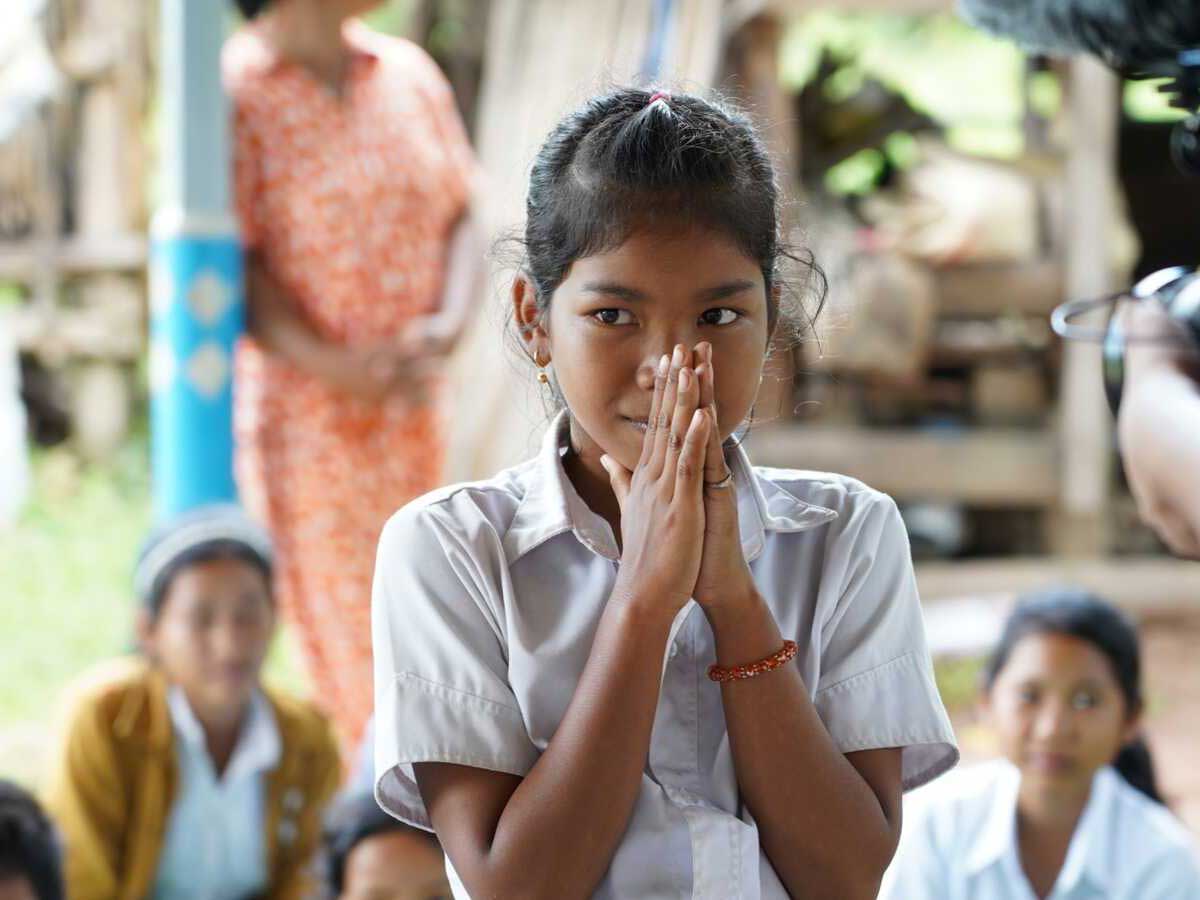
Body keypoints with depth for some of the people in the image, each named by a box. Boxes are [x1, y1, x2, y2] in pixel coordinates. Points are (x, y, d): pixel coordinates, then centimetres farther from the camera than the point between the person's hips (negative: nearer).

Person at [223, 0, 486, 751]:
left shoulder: (408, 72, 8)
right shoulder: (236, 91, -10)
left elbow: (459, 223, 10)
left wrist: (450, 323, -10)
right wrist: (332, 366, -23)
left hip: (410, 406, 6)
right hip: (301, 413, -6)